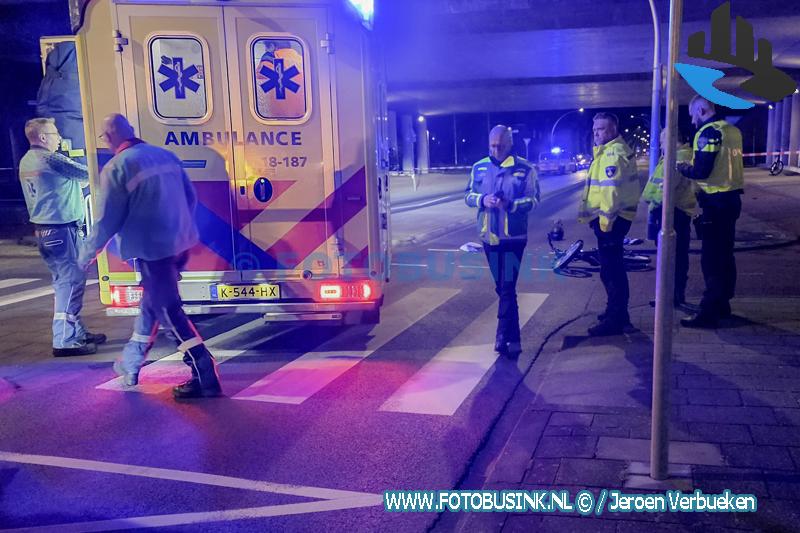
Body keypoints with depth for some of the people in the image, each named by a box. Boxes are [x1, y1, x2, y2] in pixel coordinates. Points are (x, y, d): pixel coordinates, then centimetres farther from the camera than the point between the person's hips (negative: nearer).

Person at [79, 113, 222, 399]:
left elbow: (107, 219, -7)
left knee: (169, 311, -4)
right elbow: (191, 198, 14)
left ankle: (205, 377, -7)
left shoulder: (116, 167, -10)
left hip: (152, 248, -8)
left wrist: (88, 252, 8)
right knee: (152, 302, 21)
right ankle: (131, 364, 38)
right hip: (180, 243, 8)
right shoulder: (166, 155, 10)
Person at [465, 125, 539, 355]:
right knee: (502, 287, 12)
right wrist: (483, 200, -15)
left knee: (507, 287, -8)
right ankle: (512, 337, 23)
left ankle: (504, 336, -1)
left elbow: (533, 199, -6)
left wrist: (510, 204, -23)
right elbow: (468, 196, 8)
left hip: (514, 236, -4)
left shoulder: (525, 169, -4)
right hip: (489, 235, 4)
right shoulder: (479, 168, 7)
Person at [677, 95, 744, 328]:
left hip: (716, 202, -9)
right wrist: (693, 167, 12)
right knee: (725, 255, 16)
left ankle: (709, 313, -4)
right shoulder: (732, 130, 11)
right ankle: (722, 304, 26)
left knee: (712, 259, -6)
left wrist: (683, 169, -2)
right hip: (732, 199, 9)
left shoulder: (708, 132, -15)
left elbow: (702, 171, -21)